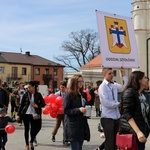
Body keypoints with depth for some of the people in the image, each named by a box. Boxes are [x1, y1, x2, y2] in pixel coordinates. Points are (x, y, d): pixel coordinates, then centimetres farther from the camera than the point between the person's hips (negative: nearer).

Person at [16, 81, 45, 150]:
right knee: (26, 129, 5)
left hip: (34, 114, 0)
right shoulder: (26, 95, 0)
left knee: (36, 128, -1)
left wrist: (37, 106, -14)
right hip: (26, 114, 0)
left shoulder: (38, 95, 0)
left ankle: (31, 142, 25)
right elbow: (21, 105, 3)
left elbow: (43, 104, 5)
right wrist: (18, 114, 0)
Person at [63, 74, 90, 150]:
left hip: (82, 125, 7)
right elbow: (66, 110, -12)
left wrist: (87, 110, 3)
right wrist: (79, 110, -22)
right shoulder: (69, 94, -7)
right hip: (73, 126, -7)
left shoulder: (83, 94, 14)